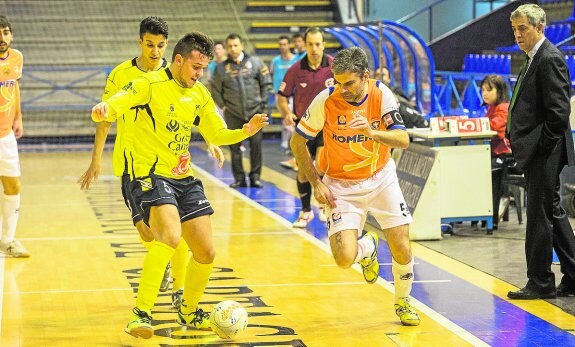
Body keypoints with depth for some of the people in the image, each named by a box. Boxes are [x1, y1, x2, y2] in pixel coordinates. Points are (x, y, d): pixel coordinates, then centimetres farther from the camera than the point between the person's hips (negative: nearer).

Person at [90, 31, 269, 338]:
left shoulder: (200, 94, 10)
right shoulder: (150, 84, -9)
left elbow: (216, 135, 20)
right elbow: (110, 107, -20)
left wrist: (246, 131, 1)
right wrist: (101, 111, -44)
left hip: (184, 178, 7)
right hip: (151, 175, -7)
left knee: (205, 252, 6)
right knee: (170, 235, -31)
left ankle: (189, 312, 32)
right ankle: (141, 315, -24)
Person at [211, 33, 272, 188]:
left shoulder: (255, 62, 1)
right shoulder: (221, 67, 3)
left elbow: (266, 83, 5)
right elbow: (215, 89, 12)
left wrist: (262, 103, 0)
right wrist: (223, 105, 5)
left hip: (254, 111, -1)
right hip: (233, 114, 1)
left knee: (256, 144, -1)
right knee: (235, 147, 2)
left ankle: (255, 177, 8)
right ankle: (239, 178, 11)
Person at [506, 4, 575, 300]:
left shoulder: (550, 59, -15)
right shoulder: (534, 59, 16)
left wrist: (542, 147, -17)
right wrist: (521, 143, 12)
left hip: (544, 153, -10)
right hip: (535, 153, 10)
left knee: (540, 215, -3)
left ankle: (540, 283, 5)